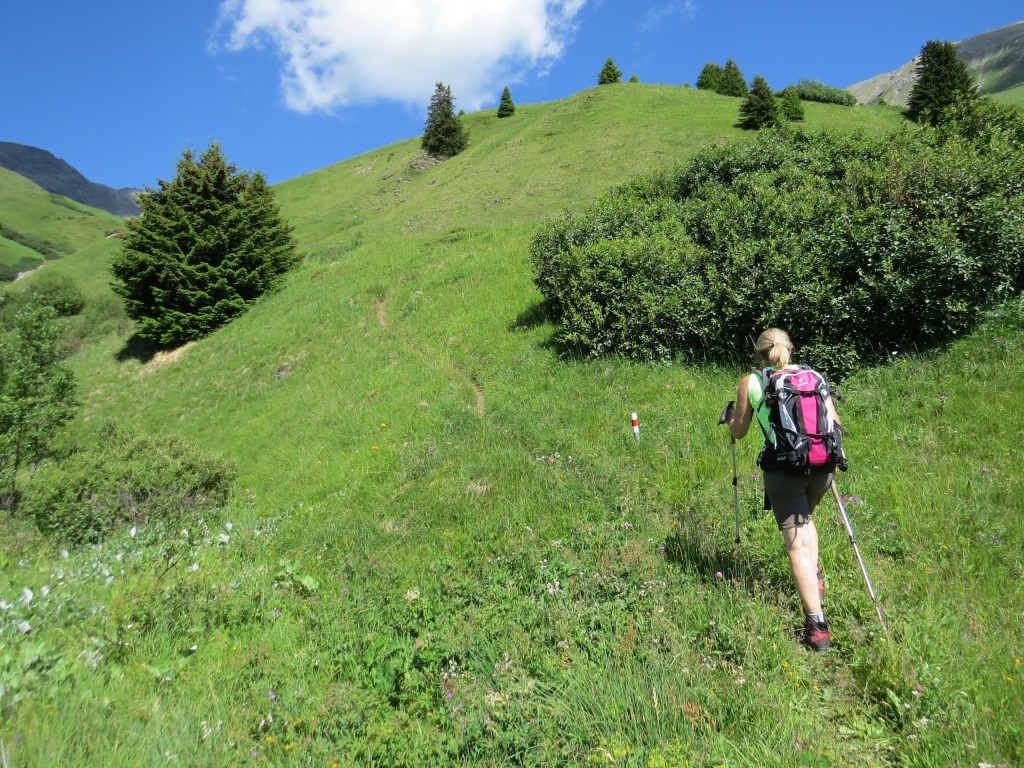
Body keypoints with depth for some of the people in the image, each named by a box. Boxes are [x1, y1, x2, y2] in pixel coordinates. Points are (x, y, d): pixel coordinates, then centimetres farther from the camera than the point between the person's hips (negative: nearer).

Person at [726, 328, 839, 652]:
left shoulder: (750, 382, 6)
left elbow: (739, 432, 13)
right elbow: (834, 423, 12)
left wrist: (730, 419, 35)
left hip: (784, 467, -4)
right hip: (823, 463, 4)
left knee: (797, 544, -1)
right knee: (805, 517, 32)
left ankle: (817, 624, -5)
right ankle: (815, 578, 21)